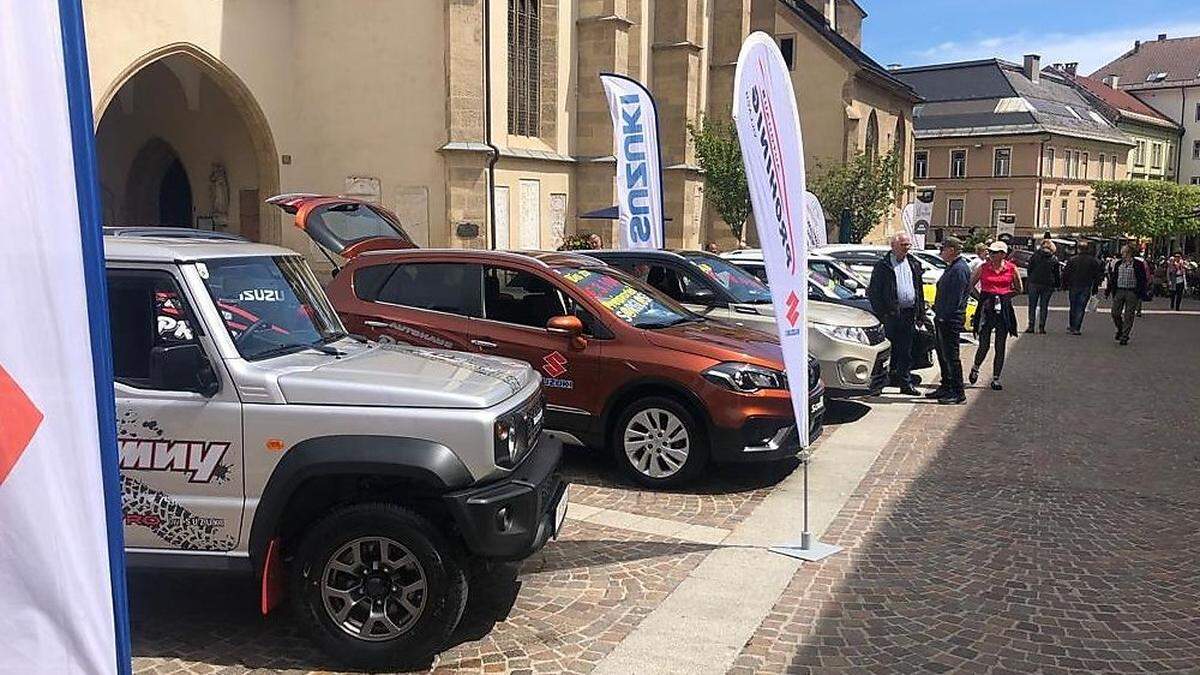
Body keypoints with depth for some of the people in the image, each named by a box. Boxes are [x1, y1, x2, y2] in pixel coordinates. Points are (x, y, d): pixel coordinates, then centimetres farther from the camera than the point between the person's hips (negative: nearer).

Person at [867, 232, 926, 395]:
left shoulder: (914, 264, 15)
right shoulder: (883, 265, -1)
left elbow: (919, 290, 18)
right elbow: (874, 292, -3)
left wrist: (921, 313, 13)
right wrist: (881, 313, -9)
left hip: (909, 313, 4)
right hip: (891, 314, -4)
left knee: (906, 351, 6)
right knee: (891, 349, -2)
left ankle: (905, 383, 10)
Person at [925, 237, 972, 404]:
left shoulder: (959, 269, -16)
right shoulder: (952, 267, 16)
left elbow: (955, 298, -21)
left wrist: (944, 316, -21)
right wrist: (938, 313, 17)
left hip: (951, 321, -11)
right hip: (943, 318, 11)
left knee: (951, 356, -5)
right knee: (942, 354, 17)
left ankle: (959, 393, 1)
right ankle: (946, 387, 27)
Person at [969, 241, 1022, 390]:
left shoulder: (1011, 268, 2)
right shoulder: (984, 267, 1)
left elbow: (1018, 289, 11)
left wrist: (1005, 296, -1)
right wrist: (981, 297, 0)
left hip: (1004, 308, 1)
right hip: (986, 308, -1)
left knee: (1001, 347, 4)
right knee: (984, 345, -2)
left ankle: (996, 379, 14)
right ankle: (975, 368, 27)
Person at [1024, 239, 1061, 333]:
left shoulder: (1035, 256, 1)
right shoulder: (1054, 259, 2)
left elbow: (1029, 269, 4)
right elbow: (1057, 273, 5)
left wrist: (1030, 280, 14)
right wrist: (1057, 284, 14)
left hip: (1034, 283, -1)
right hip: (1048, 284, 1)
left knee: (1032, 305, 4)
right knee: (1044, 306, 5)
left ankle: (1031, 326, -3)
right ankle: (1041, 327, 3)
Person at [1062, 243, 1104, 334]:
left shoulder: (1072, 259, 0)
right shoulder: (1094, 261, 0)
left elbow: (1065, 273, 0)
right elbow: (1098, 275, 1)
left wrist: (1065, 285, 8)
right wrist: (1095, 288, 7)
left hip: (1073, 287, 1)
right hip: (1086, 288, -1)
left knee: (1073, 307, 14)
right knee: (1081, 308, 1)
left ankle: (1071, 327, 22)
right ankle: (1076, 329, -4)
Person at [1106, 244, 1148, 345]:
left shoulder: (1138, 265, -2)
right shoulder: (1118, 264, 10)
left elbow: (1143, 280, -2)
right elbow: (1112, 278, 14)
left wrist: (1141, 295, -8)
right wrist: (1108, 291, 10)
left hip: (1132, 292, -4)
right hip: (1118, 291, 4)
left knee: (1128, 316, 0)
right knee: (1115, 313, 3)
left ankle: (1124, 336, 6)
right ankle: (1120, 330, 28)